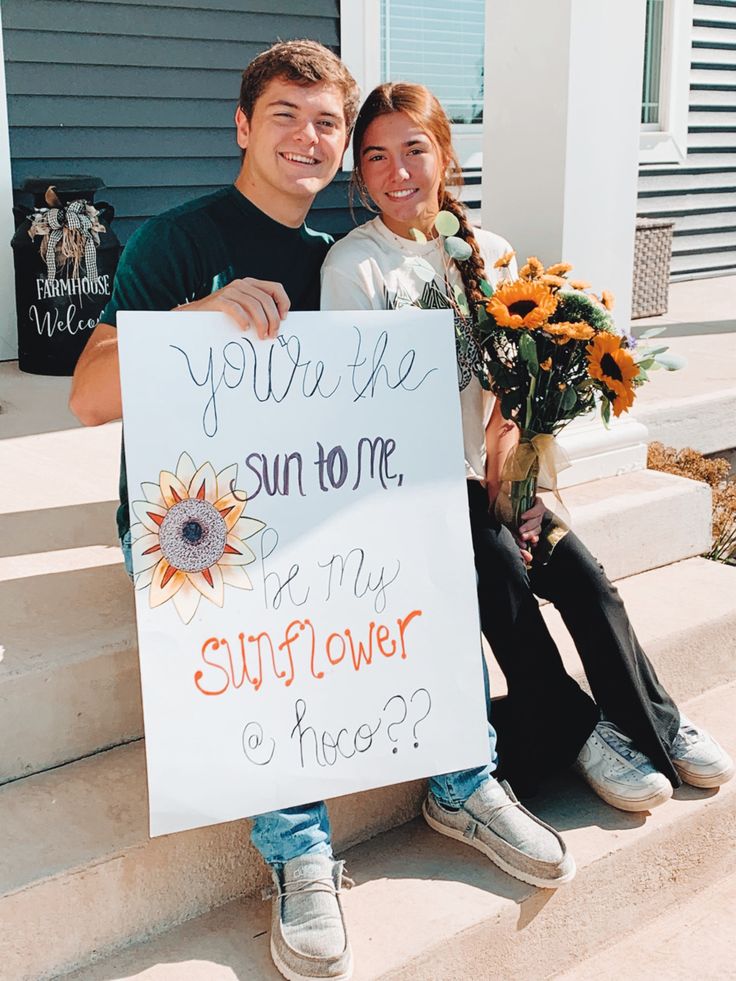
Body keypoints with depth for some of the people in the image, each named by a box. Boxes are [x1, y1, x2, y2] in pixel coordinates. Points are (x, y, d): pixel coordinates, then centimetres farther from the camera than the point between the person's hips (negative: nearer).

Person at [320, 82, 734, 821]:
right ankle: (576, 730, -2)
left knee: (579, 572, -10)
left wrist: (504, 455, -10)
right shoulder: (353, 265, -8)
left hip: (481, 475, 4)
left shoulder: (483, 253, 7)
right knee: (501, 574, -23)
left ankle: (654, 723, 9)